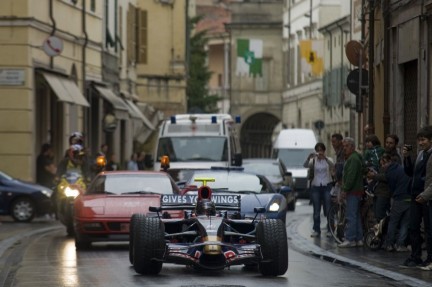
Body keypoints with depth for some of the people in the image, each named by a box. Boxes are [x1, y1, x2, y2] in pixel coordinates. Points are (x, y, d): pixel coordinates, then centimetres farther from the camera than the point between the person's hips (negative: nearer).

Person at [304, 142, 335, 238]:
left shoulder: (328, 160, 3)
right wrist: (309, 158, -33)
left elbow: (332, 165, -20)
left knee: (328, 209, -3)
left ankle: (330, 230, 4)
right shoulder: (313, 161, 6)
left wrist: (324, 157, -38)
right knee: (316, 210, 3)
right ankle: (316, 230, 8)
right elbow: (305, 165, -13)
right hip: (316, 186, 2)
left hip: (327, 186, -2)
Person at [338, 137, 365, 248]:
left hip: (353, 192, -11)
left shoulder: (353, 158, -14)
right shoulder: (353, 157, 21)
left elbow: (351, 176, -21)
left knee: (351, 216, -11)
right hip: (356, 191, 11)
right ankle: (358, 239, 15)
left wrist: (345, 190, -20)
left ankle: (350, 239, -13)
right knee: (356, 216, 12)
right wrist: (345, 189, 20)